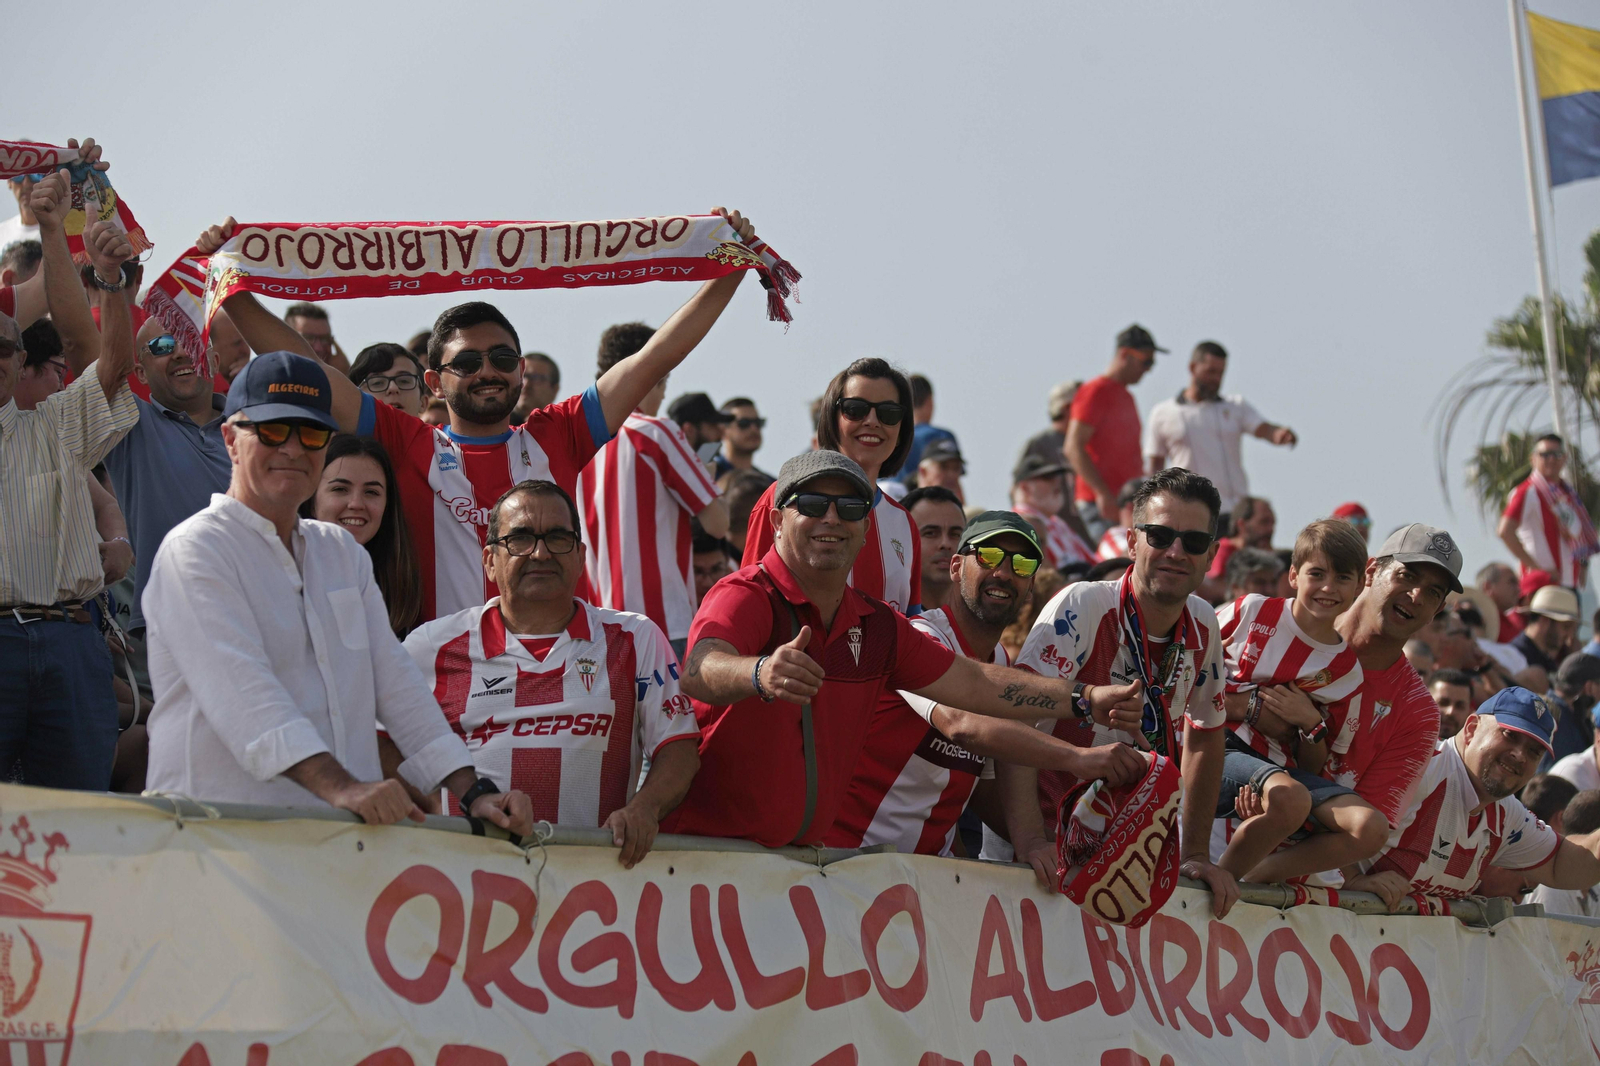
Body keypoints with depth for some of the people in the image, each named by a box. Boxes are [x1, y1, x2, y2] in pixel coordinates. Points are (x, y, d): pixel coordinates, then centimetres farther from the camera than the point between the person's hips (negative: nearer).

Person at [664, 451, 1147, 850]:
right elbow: (701, 670, -33)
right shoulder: (746, 597, -12)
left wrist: (1085, 700, 10)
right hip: (708, 842, -7)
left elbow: (971, 683, 18)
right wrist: (760, 673, -56)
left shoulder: (876, 625, 12)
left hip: (802, 851, 7)